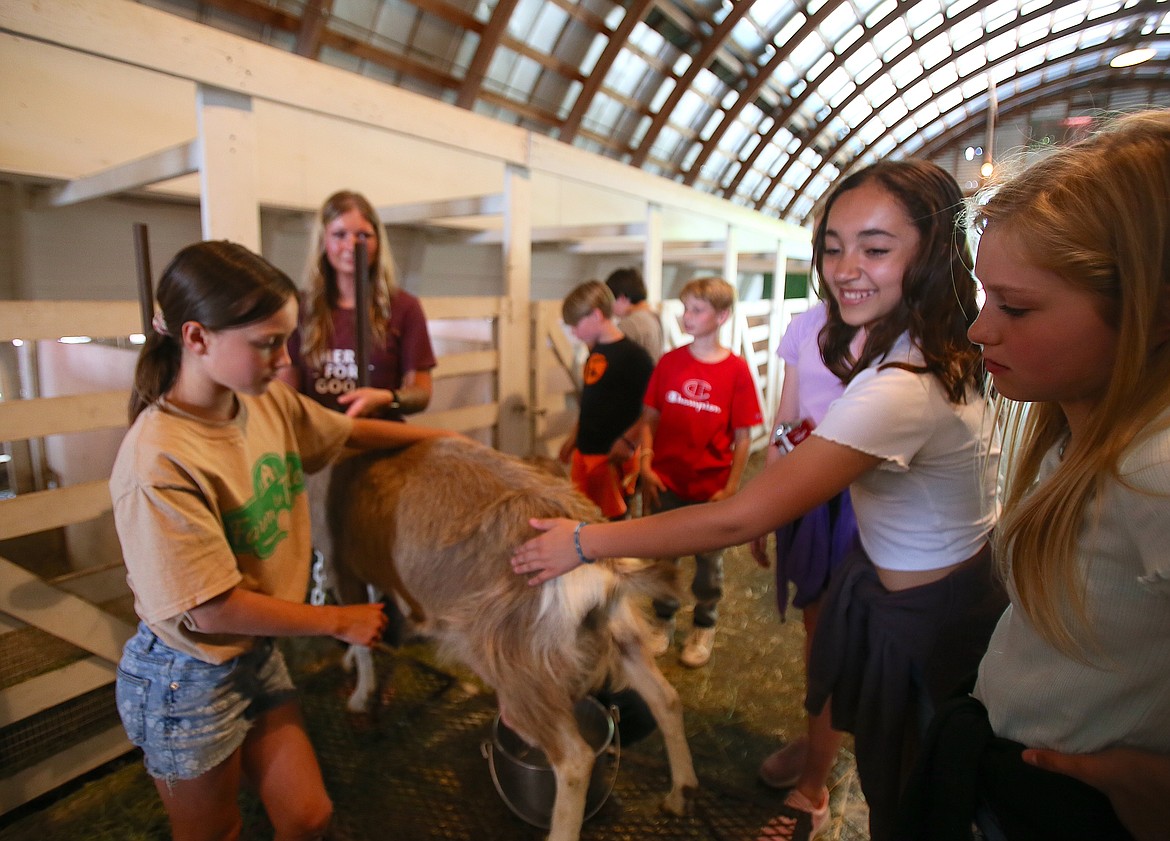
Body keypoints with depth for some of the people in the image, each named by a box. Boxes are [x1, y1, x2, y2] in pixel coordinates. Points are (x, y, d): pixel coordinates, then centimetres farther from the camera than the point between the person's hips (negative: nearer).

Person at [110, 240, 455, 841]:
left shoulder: (270, 402, -10)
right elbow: (213, 610, -25)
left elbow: (353, 432, 7)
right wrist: (339, 622, -14)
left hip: (258, 655, 6)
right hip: (186, 682, -5)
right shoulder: (156, 461, -29)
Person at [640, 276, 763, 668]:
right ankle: (663, 621, 37)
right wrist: (646, 466, -7)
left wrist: (731, 488, -9)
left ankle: (704, 627, 37)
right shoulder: (669, 362, -1)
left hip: (711, 486, -2)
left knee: (709, 562, 15)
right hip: (666, 483, 2)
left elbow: (742, 436, -7)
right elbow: (650, 419, 2)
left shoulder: (736, 370, -9)